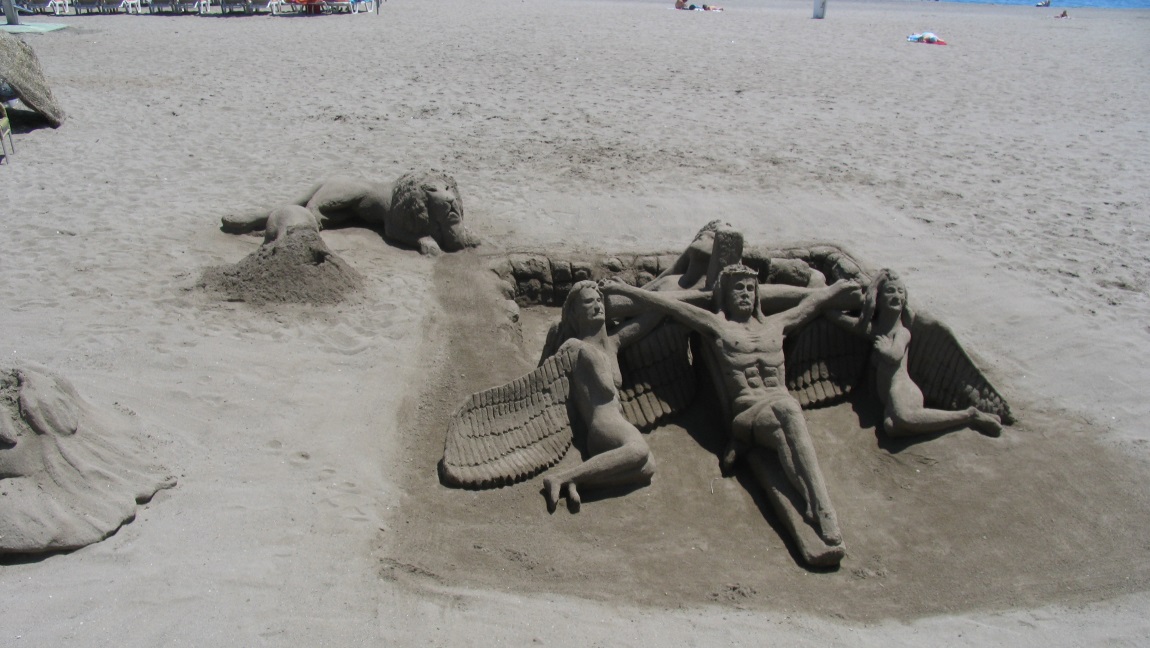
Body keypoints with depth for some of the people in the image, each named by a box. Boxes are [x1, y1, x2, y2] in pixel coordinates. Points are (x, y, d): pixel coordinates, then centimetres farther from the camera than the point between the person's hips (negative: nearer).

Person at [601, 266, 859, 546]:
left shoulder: (775, 324, 27)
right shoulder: (716, 325, 15)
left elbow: (812, 302, 39)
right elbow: (668, 304, 11)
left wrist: (844, 285, 51)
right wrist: (624, 289, 10)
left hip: (784, 405, 3)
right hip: (748, 414, -3)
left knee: (788, 407, -35)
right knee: (787, 410, -36)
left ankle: (819, 505, -45)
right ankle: (818, 506, -48)